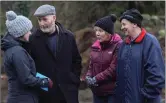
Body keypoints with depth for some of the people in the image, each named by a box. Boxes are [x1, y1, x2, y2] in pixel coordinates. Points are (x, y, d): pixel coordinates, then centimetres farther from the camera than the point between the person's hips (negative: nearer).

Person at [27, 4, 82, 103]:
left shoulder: (69, 36, 3)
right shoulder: (33, 39, -5)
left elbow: (77, 61, 11)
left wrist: (75, 81, 4)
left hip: (68, 91, 2)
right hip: (46, 93, -2)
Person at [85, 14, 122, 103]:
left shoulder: (118, 46, -14)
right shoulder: (96, 46, 10)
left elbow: (113, 69, -18)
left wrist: (96, 79, -16)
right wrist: (88, 76, -4)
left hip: (113, 91, -7)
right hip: (97, 91, 7)